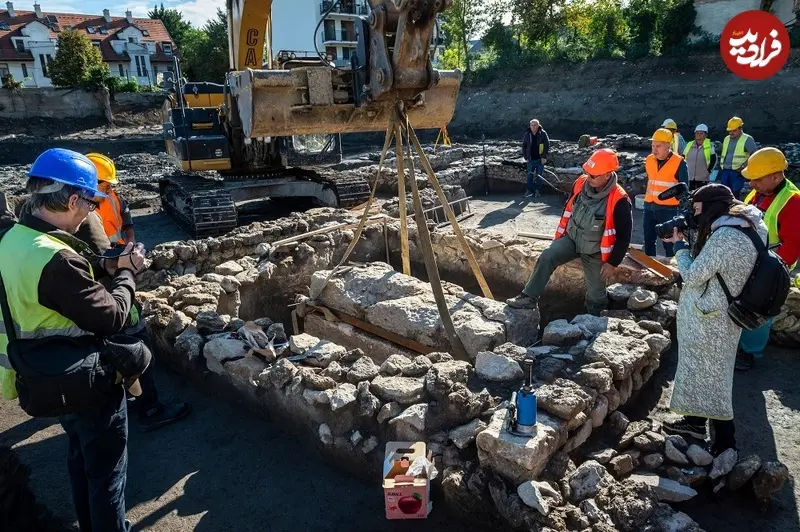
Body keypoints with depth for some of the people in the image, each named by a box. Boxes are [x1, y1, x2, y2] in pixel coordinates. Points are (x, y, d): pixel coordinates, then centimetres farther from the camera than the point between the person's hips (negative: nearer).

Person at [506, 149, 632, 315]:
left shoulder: (619, 201, -27)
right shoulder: (581, 183, -11)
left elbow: (624, 235, -17)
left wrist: (612, 263, -14)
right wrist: (559, 235, 13)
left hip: (594, 251, -4)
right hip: (571, 238, 4)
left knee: (595, 290, 9)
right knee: (546, 257, -19)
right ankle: (529, 297, -11)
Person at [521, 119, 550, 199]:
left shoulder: (543, 133, -6)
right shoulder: (527, 134, 1)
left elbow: (547, 145, -4)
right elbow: (523, 146, 9)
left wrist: (544, 157, -9)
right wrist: (526, 157, 2)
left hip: (540, 159, -2)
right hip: (531, 159, 2)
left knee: (539, 175, 4)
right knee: (529, 175, 2)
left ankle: (538, 191, 13)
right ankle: (529, 190, 8)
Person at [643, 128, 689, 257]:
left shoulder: (679, 163, -11)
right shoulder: (649, 160, 4)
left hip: (668, 209, -5)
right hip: (649, 207, 5)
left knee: (669, 244, 1)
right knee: (648, 241, 14)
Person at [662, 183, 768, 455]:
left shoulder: (725, 237, -27)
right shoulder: (745, 226, 5)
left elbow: (692, 276, -20)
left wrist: (680, 246, -6)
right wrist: (688, 242, 2)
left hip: (710, 321, -10)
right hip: (712, 317, 10)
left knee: (710, 378, 2)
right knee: (702, 371, 21)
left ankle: (725, 445, 14)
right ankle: (695, 421, 36)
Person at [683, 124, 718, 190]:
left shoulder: (709, 146, -2)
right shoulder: (689, 145, 7)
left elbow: (714, 160, 0)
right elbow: (683, 159, 14)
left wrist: (708, 171, -4)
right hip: (689, 178, 3)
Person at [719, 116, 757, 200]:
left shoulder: (747, 139, -3)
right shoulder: (726, 139, 17)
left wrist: (743, 166, -14)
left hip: (737, 172, -6)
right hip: (725, 171, 6)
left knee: (735, 194, -9)